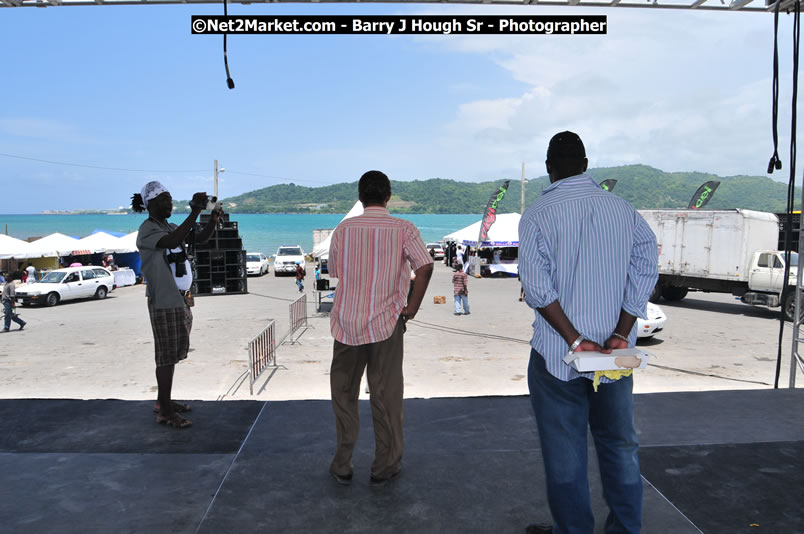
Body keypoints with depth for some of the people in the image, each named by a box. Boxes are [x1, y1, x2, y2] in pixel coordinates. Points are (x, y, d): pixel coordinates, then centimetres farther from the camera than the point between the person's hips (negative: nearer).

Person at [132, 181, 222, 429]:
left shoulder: (169, 227, 15)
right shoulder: (147, 229, -12)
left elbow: (201, 239, 11)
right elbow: (172, 242, -31)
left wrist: (213, 220, -7)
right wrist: (194, 212, -33)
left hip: (181, 299, 9)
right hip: (164, 303, -9)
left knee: (172, 354, 15)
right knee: (167, 357, -4)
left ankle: (163, 401, 26)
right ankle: (165, 412, 3)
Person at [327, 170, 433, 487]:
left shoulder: (343, 229, 3)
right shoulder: (403, 229, -4)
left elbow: (334, 273, 9)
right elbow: (425, 267, -17)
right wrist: (412, 307, -7)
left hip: (347, 322, 2)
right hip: (387, 323, -1)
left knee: (344, 393, 16)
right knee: (386, 396, 10)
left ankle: (342, 466, 23)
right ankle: (385, 467, 21)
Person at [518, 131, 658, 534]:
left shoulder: (538, 215, -8)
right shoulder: (623, 209, 3)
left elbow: (537, 289, -18)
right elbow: (646, 270, -4)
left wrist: (575, 341, -15)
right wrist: (621, 335, -7)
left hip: (556, 354, -4)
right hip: (615, 352, 4)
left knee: (564, 451, 10)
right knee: (620, 443, 19)